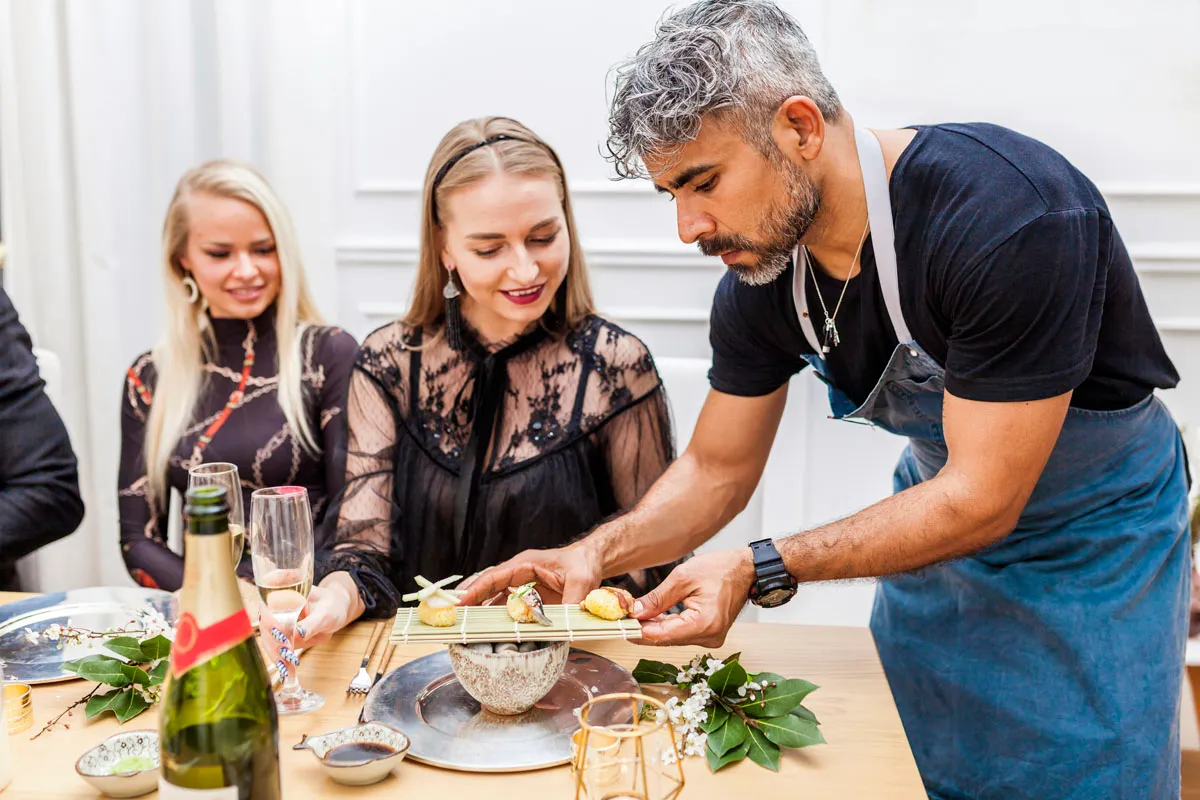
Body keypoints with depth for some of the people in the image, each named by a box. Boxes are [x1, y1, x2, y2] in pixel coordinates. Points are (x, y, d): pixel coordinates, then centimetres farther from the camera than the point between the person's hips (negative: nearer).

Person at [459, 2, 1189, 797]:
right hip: (944, 507, 6)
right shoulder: (760, 270, -15)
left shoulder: (1012, 218, -35)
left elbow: (982, 501, -32)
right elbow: (717, 470, -3)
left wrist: (761, 569, -37)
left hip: (1095, 539, -5)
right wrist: (595, 553, -20)